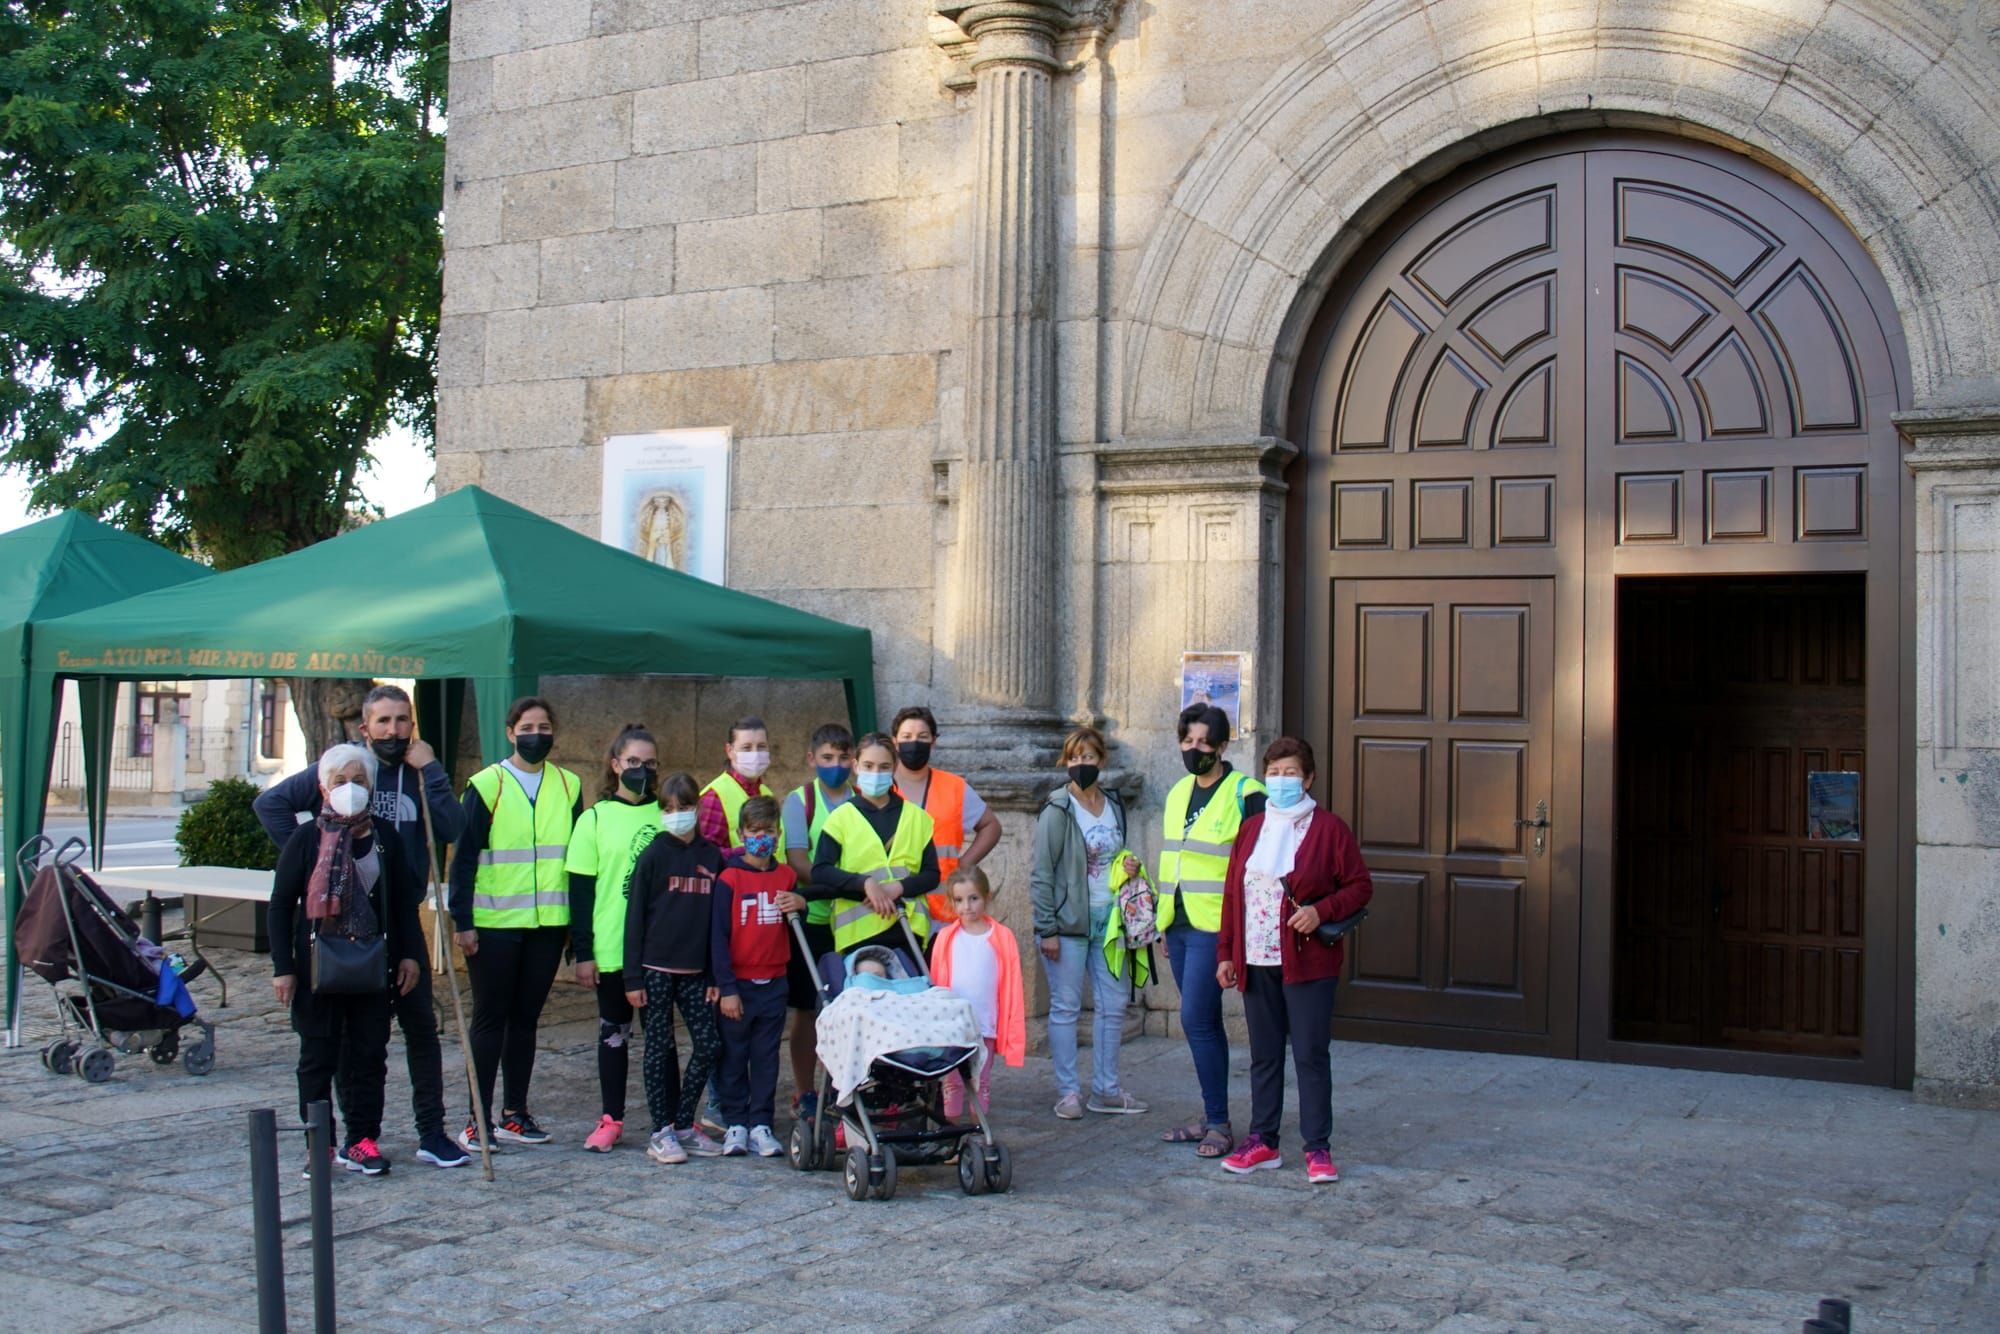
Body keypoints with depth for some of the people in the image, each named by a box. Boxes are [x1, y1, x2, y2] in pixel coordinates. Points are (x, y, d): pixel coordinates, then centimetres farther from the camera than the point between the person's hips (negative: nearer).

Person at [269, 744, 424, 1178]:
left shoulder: (385, 836, 4)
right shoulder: (306, 839, -4)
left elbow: (403, 899, 11)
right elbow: (280, 905, -1)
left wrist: (409, 954, 5)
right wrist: (283, 967, -6)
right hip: (317, 966, -2)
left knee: (370, 1056, 6)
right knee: (318, 1059, 5)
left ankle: (362, 1141, 15)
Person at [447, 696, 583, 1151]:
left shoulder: (568, 786, 8)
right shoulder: (486, 785, -4)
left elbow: (578, 857, 12)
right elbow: (464, 857, -4)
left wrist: (578, 921, 9)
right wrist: (462, 921, -9)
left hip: (548, 924, 4)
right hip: (493, 924, -3)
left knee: (526, 1019, 11)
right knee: (490, 1019, 3)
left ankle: (515, 1113, 20)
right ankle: (479, 1118, 9)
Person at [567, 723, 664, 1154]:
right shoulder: (595, 819, 1)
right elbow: (580, 891, 0)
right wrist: (582, 952, -5)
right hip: (612, 950, -1)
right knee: (614, 1032, 9)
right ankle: (611, 1119, 18)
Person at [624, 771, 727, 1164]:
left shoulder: (712, 856, 7)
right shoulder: (654, 855, -3)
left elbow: (718, 919, 10)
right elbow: (634, 917, -3)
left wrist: (715, 976, 6)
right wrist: (632, 977, -8)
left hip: (695, 971, 4)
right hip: (656, 969, -4)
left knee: (708, 1046, 1)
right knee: (660, 1048, 2)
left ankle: (683, 1125, 15)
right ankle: (661, 1133, 9)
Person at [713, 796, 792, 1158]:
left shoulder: (786, 876, 7)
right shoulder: (730, 878, -6)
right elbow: (719, 936, -8)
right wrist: (725, 987, -12)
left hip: (774, 982, 3)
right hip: (738, 983, -3)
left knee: (766, 1058, 7)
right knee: (734, 1057, 5)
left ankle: (761, 1125, 13)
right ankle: (735, 1124, 14)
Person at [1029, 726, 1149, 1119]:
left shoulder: (1114, 805, 10)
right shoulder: (1058, 810, -8)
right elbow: (1041, 873, -10)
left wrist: (1129, 866, 2)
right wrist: (1047, 928, -13)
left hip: (1107, 920, 6)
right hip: (1068, 921, -6)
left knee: (1114, 1003, 7)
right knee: (1066, 1007, 0)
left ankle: (1105, 1090, 18)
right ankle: (1068, 1091, 9)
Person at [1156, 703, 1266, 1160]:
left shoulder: (1245, 794, -8)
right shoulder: (1179, 793, 16)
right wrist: (1164, 925, 21)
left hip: (1214, 927, -7)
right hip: (1179, 924, 7)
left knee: (1196, 1020, -11)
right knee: (1204, 1023, 12)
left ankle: (1219, 1124, -3)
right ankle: (1211, 1118, 19)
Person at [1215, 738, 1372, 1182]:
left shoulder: (1329, 829, -3)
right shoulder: (1250, 830, 11)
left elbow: (1361, 887, -2)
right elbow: (1232, 894, 14)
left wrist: (1321, 911, -18)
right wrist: (1226, 953, 10)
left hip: (1308, 962, -4)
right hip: (1256, 963, 5)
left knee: (1311, 1055, -1)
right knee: (1263, 1056, 11)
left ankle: (1318, 1149, 7)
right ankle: (1262, 1142, 19)